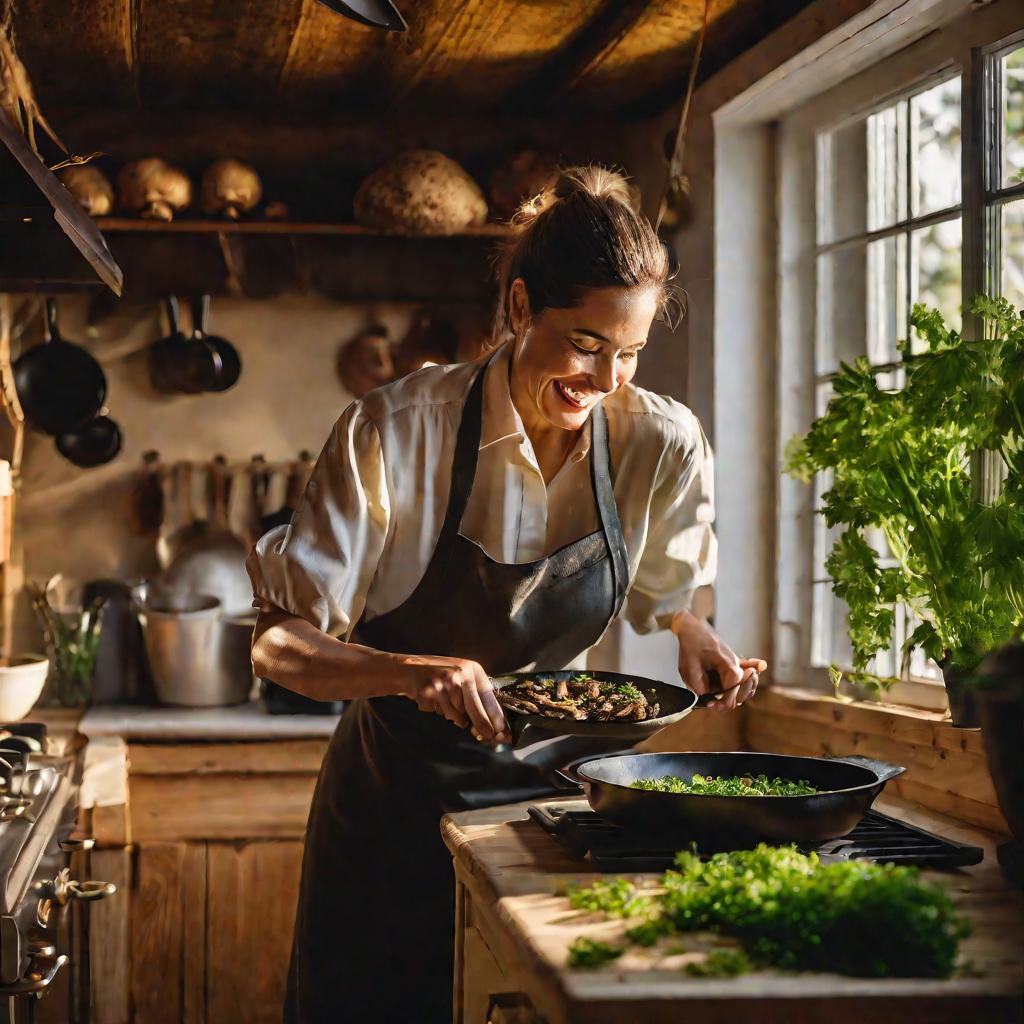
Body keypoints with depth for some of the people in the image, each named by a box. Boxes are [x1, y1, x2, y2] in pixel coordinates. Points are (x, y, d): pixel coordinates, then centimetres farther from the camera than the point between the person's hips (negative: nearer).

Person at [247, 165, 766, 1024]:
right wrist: (411, 672, -37)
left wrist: (691, 632, -12)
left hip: (544, 791, 3)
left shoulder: (664, 445, -10)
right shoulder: (396, 432, -20)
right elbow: (279, 644, -20)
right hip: (397, 799, -2)